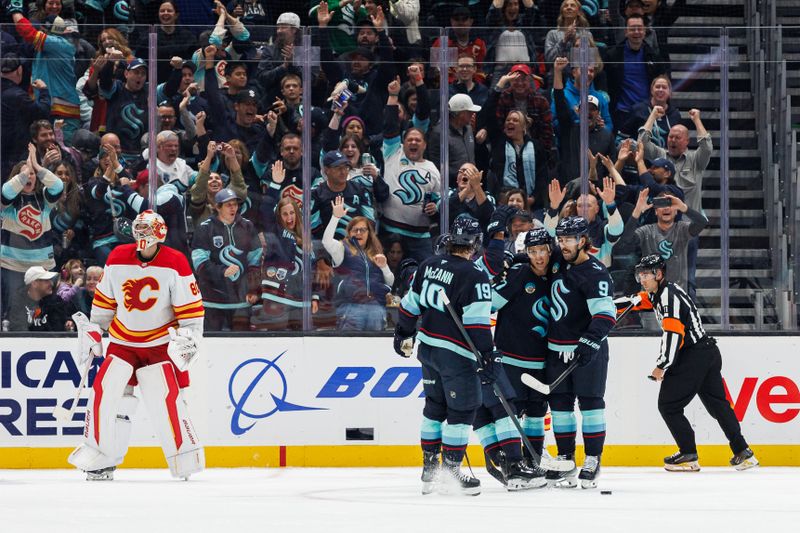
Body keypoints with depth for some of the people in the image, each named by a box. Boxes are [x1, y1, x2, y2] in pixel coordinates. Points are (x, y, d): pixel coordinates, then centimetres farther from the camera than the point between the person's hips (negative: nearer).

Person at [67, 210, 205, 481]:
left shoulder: (175, 264, -12)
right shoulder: (117, 259, -3)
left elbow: (192, 307, -8)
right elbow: (104, 299, 10)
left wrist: (188, 337, -15)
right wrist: (93, 331, 11)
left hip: (161, 343, -3)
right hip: (122, 341, 3)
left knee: (167, 398, -12)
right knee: (105, 392, -6)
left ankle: (186, 459, 0)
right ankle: (100, 458, 5)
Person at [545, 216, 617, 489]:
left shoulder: (595, 274, -17)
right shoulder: (557, 260, 6)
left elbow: (605, 314, -25)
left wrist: (590, 342, -35)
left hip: (588, 350, -7)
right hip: (557, 348, 7)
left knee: (590, 402, -3)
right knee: (560, 403, 6)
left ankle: (593, 461, 1)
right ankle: (566, 459, 11)